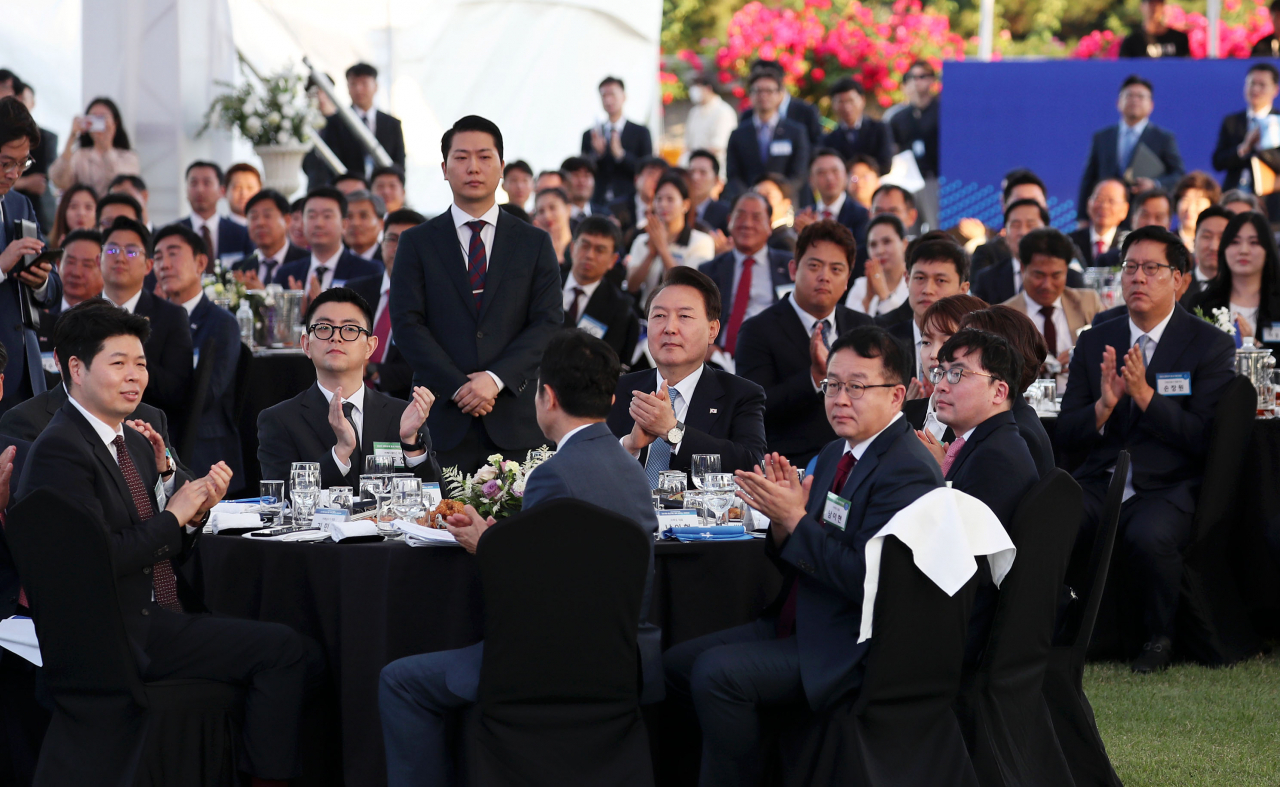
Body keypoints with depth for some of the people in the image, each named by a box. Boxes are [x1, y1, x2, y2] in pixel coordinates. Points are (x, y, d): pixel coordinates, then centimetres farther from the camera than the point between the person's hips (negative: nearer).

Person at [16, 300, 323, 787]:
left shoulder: (134, 442, 17)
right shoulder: (61, 450, -11)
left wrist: (196, 511, -1)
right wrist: (173, 515, -13)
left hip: (162, 618, 9)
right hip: (121, 633, -9)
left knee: (302, 655, -1)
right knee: (284, 650, -18)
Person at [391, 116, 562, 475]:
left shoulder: (535, 244, 11)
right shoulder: (417, 243, 9)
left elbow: (548, 323, 3)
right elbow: (407, 324, 1)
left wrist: (496, 378, -11)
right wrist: (459, 387, -11)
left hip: (515, 420, 1)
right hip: (443, 419, -1)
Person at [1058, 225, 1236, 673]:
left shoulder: (1211, 346, 0)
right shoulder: (1095, 342, 12)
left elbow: (1204, 440, -8)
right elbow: (1065, 435, 9)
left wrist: (1145, 394, -19)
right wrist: (1103, 406, -13)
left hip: (1167, 489, -3)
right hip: (1099, 485, 3)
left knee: (1148, 536, -36)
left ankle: (1159, 638, -7)